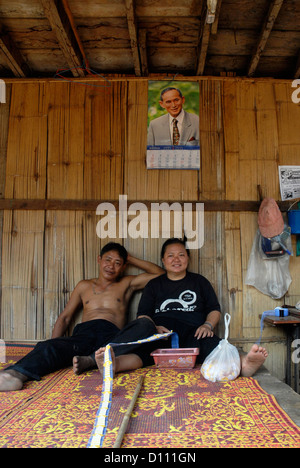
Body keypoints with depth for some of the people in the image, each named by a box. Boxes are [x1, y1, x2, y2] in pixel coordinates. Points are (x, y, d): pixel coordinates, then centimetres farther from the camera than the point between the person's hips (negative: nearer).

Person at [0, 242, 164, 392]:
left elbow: (160, 274, 25)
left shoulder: (127, 284, 26)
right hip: (84, 333, 1)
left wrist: (131, 260, 27)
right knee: (48, 347, -32)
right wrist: (52, 346, 7)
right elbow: (64, 317, 25)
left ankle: (91, 360, -44)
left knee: (147, 326, -32)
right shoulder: (84, 286, 29)